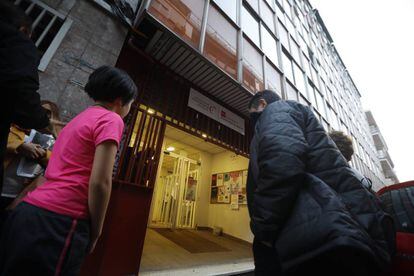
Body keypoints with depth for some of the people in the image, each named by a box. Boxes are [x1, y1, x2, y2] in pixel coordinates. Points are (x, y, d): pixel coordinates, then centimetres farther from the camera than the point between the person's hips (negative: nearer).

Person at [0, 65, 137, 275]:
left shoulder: (77, 119, 17)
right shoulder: (111, 119, -9)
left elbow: (59, 172, 18)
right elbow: (100, 182, -17)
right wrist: (95, 232, -4)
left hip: (27, 211, 9)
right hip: (60, 221, -9)